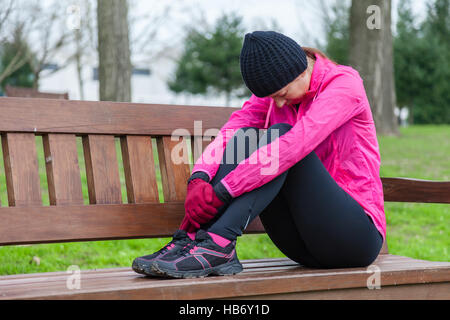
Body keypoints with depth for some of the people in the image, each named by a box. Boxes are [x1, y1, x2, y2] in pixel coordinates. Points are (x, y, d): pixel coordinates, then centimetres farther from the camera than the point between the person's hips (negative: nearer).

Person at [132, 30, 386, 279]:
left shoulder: (344, 83, -13)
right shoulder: (274, 91, 7)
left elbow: (295, 145, -29)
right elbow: (229, 132, -7)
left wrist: (221, 191, -34)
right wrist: (199, 179, -29)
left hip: (358, 236, -6)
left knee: (280, 135, -26)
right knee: (246, 137, -15)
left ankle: (218, 243, -38)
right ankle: (194, 238, -28)